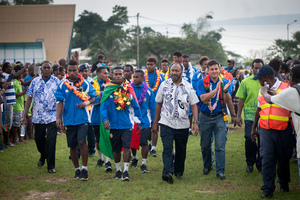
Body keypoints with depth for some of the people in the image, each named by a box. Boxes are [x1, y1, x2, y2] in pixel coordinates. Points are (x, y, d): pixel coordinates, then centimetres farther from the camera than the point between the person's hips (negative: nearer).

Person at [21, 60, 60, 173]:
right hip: (38, 116, 3)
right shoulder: (35, 82, 5)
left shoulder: (56, 81, 0)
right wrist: (25, 115, 4)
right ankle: (43, 156, 43)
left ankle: (51, 165, 0)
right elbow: (29, 98, 7)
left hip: (52, 116, -3)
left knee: (51, 141, -9)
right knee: (39, 139, 13)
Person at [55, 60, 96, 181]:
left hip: (82, 118, -2)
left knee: (82, 141, -18)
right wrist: (58, 118, -11)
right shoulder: (62, 85, 2)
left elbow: (93, 97, 10)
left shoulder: (85, 84, 1)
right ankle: (77, 169, 25)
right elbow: (59, 102, 0)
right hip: (69, 119, 2)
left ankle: (84, 169, -6)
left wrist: (87, 102, -12)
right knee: (72, 146, 9)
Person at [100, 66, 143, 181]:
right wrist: (105, 119, -20)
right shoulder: (108, 90, 1)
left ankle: (126, 171, -10)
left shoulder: (128, 89, 3)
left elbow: (135, 107, 10)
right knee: (116, 149, 11)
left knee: (126, 146, -13)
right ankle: (118, 170, 26)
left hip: (127, 124, -1)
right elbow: (103, 107, -3)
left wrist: (139, 122, 10)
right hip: (113, 125, 1)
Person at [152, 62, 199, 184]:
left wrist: (196, 122, -8)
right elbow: (158, 104, 12)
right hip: (166, 123, -1)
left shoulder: (188, 87, 4)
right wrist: (155, 122, 11)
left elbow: (194, 105, 4)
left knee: (181, 150, 10)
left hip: (183, 124, 1)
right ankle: (167, 173, -25)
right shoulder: (164, 85, 5)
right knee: (167, 148, -15)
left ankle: (179, 171, 28)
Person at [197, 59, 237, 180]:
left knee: (220, 145, -7)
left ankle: (220, 171, -2)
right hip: (205, 117, 1)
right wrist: (216, 89, -26)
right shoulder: (202, 83, -4)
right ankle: (207, 166, 34)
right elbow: (203, 98, -20)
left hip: (219, 117, 0)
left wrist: (225, 90, -14)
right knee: (205, 145, 12)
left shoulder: (224, 82, 0)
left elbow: (228, 101, 2)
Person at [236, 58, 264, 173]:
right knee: (249, 139, -5)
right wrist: (239, 116, 4)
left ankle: (260, 163, 19)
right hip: (250, 115, -1)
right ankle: (250, 162, 14)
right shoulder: (246, 82, 4)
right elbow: (241, 99, 6)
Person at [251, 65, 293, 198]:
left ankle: (284, 183, 31)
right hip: (265, 130, 3)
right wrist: (254, 127, 26)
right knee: (267, 159, -5)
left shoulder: (286, 88, -5)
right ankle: (268, 188, -1)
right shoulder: (262, 90, 12)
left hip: (283, 130, -3)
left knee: (283, 159, 9)